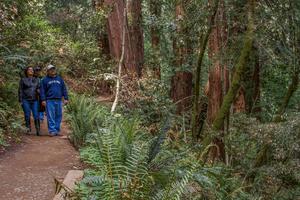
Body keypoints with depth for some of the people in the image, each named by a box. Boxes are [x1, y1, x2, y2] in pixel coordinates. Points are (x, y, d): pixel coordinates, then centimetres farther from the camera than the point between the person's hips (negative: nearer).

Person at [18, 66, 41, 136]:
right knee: (27, 115, 1)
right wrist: (21, 101, -4)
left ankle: (38, 130, -5)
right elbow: (20, 90, 2)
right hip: (26, 100, -2)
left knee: (36, 115, -6)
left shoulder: (36, 80, 13)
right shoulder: (23, 80, 4)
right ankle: (28, 128, 12)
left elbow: (39, 89, 15)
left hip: (34, 100, 2)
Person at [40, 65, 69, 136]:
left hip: (59, 100, 3)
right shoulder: (45, 80, 6)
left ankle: (57, 130, 11)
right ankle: (52, 130, -4)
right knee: (51, 117, -6)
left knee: (58, 116, 4)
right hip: (49, 101, -3)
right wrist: (43, 100, -6)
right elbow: (42, 91, 3)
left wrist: (66, 98, 7)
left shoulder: (60, 79, 15)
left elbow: (64, 89, 14)